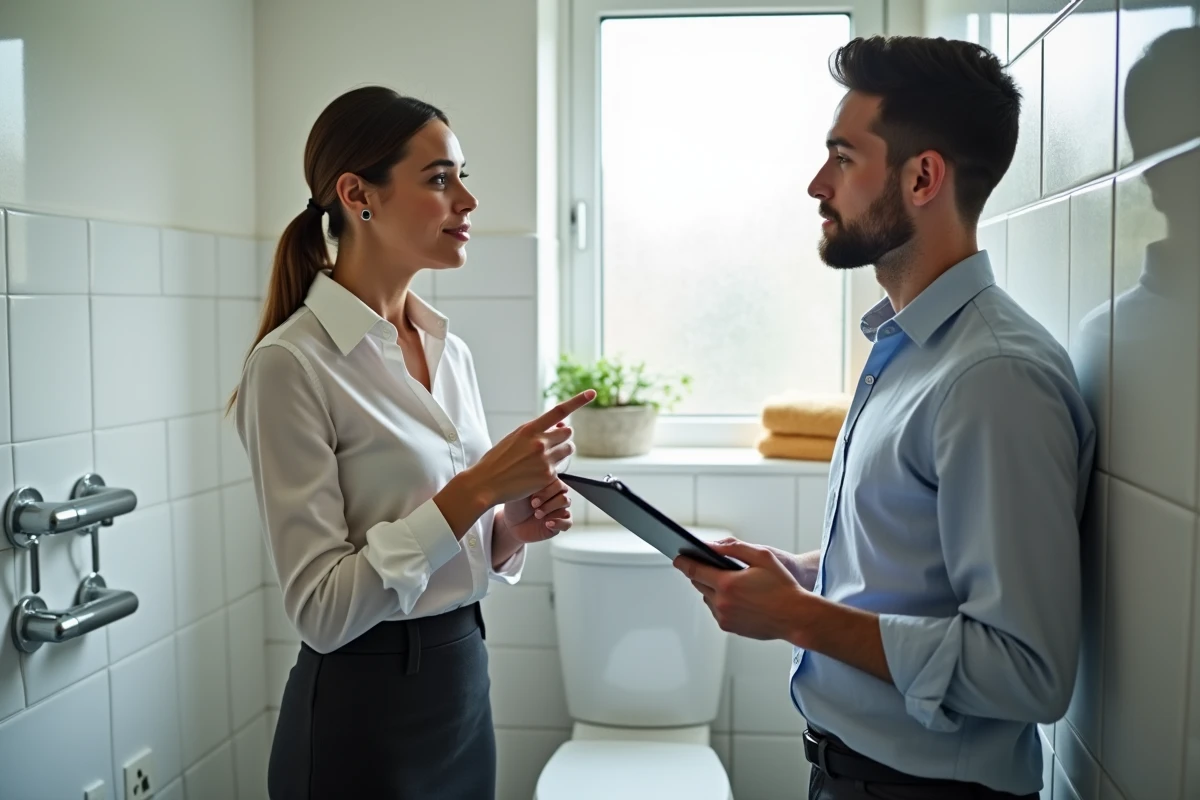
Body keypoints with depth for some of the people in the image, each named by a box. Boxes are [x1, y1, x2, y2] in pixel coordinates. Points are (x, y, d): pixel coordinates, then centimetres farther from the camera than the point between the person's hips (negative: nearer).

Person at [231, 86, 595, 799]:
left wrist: (512, 526, -8)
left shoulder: (451, 349, 4)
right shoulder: (293, 363, -17)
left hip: (465, 683, 7)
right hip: (363, 712, -7)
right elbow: (322, 611, -20)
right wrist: (476, 489, -25)